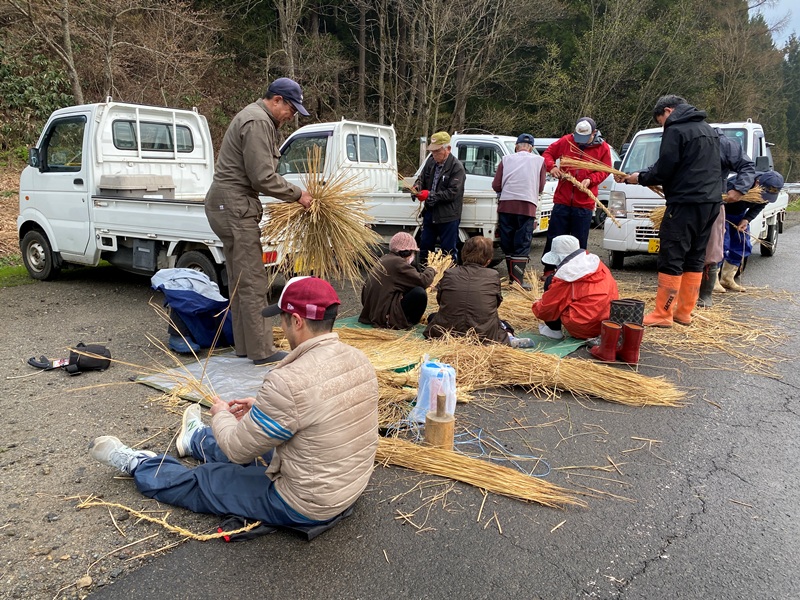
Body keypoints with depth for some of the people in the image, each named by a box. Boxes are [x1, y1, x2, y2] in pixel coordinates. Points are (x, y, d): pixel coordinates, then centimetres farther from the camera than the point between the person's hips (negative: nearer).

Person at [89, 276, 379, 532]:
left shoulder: (289, 382, -32)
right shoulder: (359, 359, -7)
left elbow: (238, 449, -19)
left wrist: (222, 414, 2)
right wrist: (262, 409, 12)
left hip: (304, 507, -8)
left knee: (200, 482, 13)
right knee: (254, 445, 32)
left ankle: (135, 464, 41)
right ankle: (195, 439, 61)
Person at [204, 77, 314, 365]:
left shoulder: (255, 117, 19)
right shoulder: (258, 122, -14)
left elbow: (259, 173, 17)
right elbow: (263, 178, -20)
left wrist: (292, 193, 8)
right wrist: (297, 194, -9)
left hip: (227, 205, 11)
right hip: (235, 207, -11)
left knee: (239, 281, 13)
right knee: (253, 282, -7)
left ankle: (244, 345, 20)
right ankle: (261, 350, -1)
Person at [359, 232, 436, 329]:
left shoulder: (386, 258, 10)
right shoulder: (397, 262, -17)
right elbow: (423, 281, -16)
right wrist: (430, 270, 4)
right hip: (386, 317, -10)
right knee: (419, 293, -18)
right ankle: (408, 322, 3)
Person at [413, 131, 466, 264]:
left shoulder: (457, 167, -14)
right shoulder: (431, 161, 4)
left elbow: (452, 193, -19)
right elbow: (422, 178, 13)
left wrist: (430, 195, -25)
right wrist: (417, 186, -12)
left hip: (448, 216, -7)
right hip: (430, 212, 7)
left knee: (448, 251, 3)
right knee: (424, 247, 15)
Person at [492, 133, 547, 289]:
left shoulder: (506, 159, 10)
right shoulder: (539, 161, 9)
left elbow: (496, 186, 6)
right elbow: (540, 187, 10)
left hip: (506, 205, 2)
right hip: (527, 206, -1)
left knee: (507, 244, 12)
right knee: (522, 246, 0)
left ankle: (512, 278, 18)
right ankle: (518, 281, -7)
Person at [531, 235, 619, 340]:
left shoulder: (565, 275, -12)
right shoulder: (595, 261, 6)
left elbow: (547, 308, -6)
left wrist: (536, 306, 17)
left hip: (582, 328, -7)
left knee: (550, 282, 5)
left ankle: (554, 330, 7)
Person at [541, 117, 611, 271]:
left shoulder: (603, 148, 0)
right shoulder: (566, 141, 1)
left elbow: (605, 171, 5)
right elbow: (548, 153, 11)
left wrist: (590, 180, -13)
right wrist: (552, 166, -9)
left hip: (584, 204, -1)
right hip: (562, 200, 1)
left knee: (580, 242, 5)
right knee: (554, 238, 6)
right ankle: (549, 270, 19)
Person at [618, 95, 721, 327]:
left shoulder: (675, 131, -8)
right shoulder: (708, 130, 20)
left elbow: (663, 170, -12)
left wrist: (640, 178, 5)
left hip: (685, 203, -9)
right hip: (711, 203, 9)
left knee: (671, 259, -6)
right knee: (695, 259, 11)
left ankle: (662, 315, -4)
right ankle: (684, 312, 16)